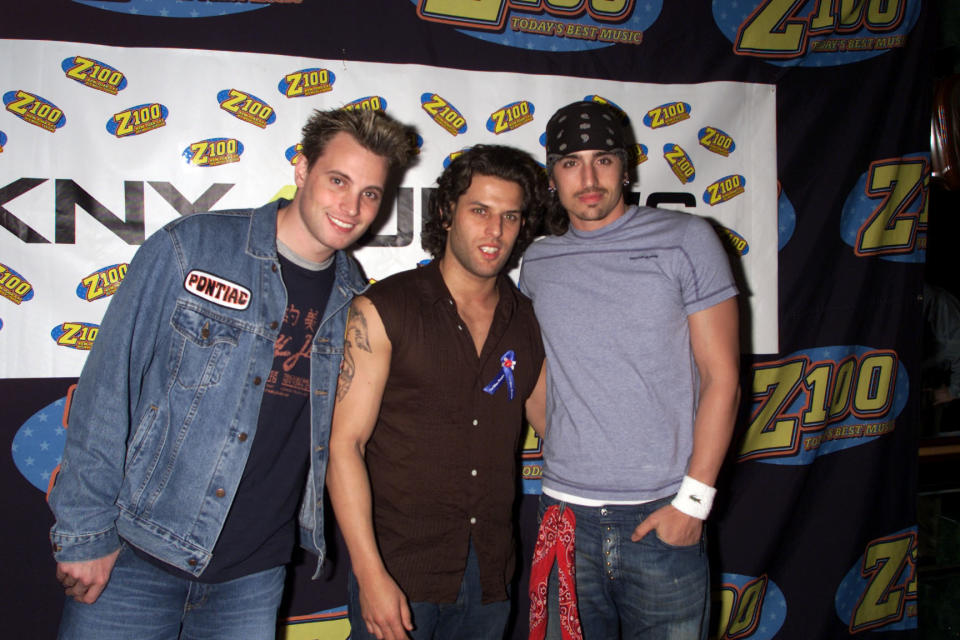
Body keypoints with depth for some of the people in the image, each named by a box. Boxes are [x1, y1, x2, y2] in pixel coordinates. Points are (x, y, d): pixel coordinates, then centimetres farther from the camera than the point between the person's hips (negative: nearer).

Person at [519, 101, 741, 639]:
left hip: (664, 518, -2)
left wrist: (693, 500, -8)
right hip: (566, 518, 3)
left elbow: (722, 377, -3)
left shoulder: (685, 240, -1)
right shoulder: (538, 263, 8)